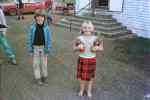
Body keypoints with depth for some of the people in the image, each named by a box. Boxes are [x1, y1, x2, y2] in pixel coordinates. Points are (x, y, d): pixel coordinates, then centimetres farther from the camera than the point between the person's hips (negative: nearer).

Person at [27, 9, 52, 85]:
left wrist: (48, 49, -8)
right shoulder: (32, 27, -12)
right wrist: (30, 50, -7)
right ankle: (37, 78, 25)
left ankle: (44, 77, 32)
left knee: (44, 63, 14)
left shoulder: (46, 28, -12)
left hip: (43, 47, 0)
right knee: (36, 64, 9)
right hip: (35, 48, 0)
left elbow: (49, 39, -6)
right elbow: (29, 38, -6)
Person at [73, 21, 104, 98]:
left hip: (92, 59, 0)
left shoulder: (95, 38, -5)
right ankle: (82, 89, 31)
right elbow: (74, 48, 1)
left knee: (90, 76, 9)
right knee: (81, 75, 7)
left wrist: (97, 49, -19)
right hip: (82, 59, 0)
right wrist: (78, 48, -20)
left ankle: (89, 90, 27)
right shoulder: (79, 38, -5)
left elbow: (101, 48, 1)